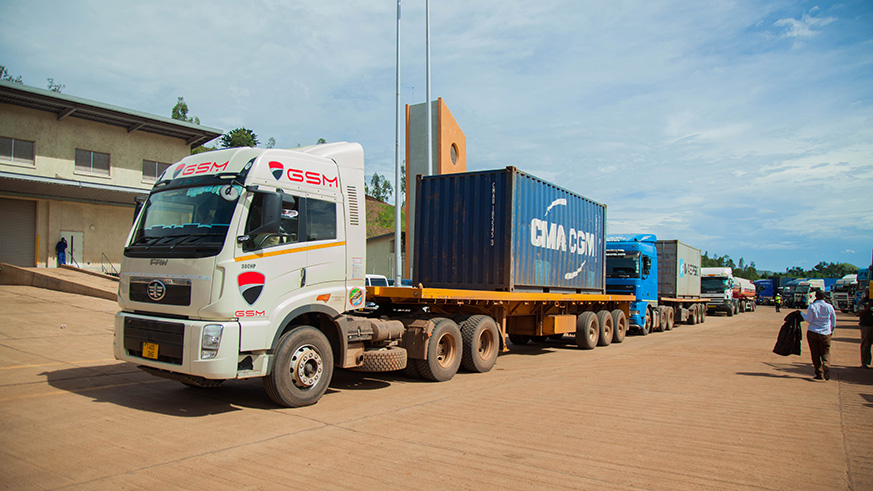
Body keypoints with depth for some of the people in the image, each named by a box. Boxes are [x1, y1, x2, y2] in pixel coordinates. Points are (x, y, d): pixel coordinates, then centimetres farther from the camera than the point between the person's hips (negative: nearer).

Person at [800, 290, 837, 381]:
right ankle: (826, 366, -23)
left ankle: (819, 374, 4)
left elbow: (809, 319, -7)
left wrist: (802, 313, 9)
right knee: (825, 352, 7)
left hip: (812, 332, -1)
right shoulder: (829, 307, 1)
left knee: (815, 354, 5)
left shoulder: (811, 307, -6)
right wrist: (831, 330, 23)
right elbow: (834, 320, 8)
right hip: (825, 333, 2)